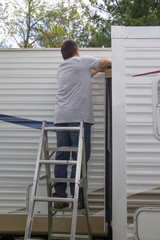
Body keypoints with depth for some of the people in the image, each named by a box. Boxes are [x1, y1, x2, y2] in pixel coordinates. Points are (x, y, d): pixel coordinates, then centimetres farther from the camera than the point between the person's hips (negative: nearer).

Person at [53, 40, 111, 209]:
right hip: (79, 117, -6)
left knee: (61, 157, 5)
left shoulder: (61, 69, 24)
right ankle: (78, 198, -5)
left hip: (61, 117, 6)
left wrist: (96, 70, 47)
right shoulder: (83, 61, 6)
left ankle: (59, 198, 6)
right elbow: (105, 61, 22)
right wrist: (101, 66, 44)